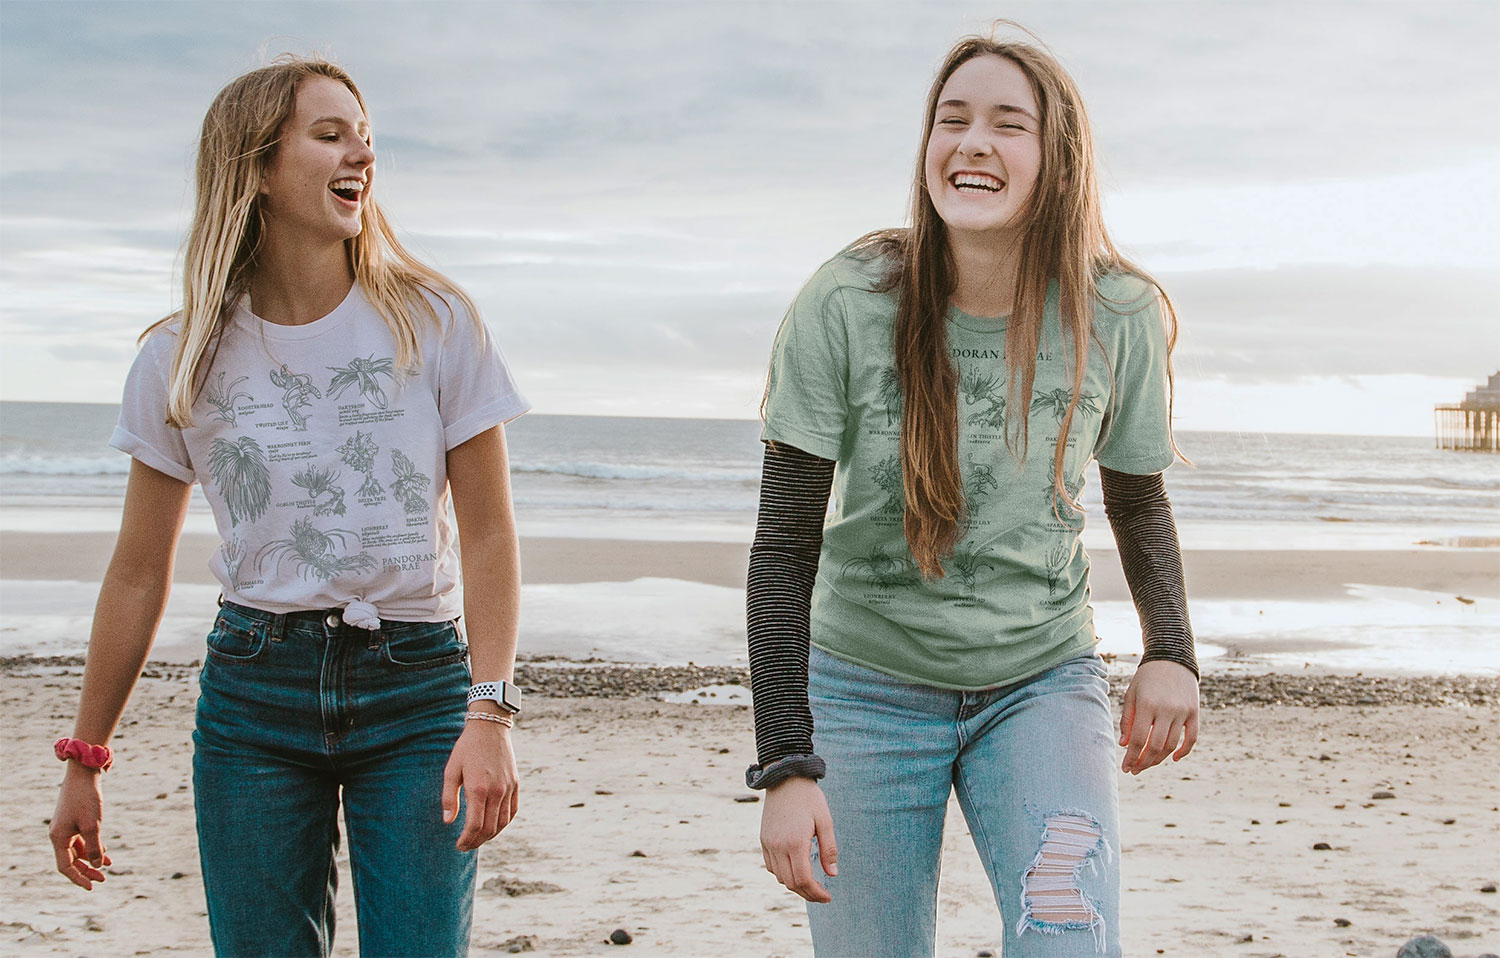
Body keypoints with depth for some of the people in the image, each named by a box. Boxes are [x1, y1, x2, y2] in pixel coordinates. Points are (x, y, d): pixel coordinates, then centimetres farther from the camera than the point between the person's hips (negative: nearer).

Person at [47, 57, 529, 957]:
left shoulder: (435, 323, -2)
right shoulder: (184, 359, 1)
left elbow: (489, 535, -2)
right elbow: (140, 575, 8)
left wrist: (490, 713, -13)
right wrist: (85, 760, 10)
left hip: (417, 685, -1)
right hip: (255, 689, 1)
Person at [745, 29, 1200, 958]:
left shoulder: (1118, 318, -10)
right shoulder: (845, 306, -16)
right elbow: (785, 546, -13)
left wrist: (1170, 650, -10)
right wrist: (786, 765, -18)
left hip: (1044, 682, 1)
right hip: (866, 685, 0)